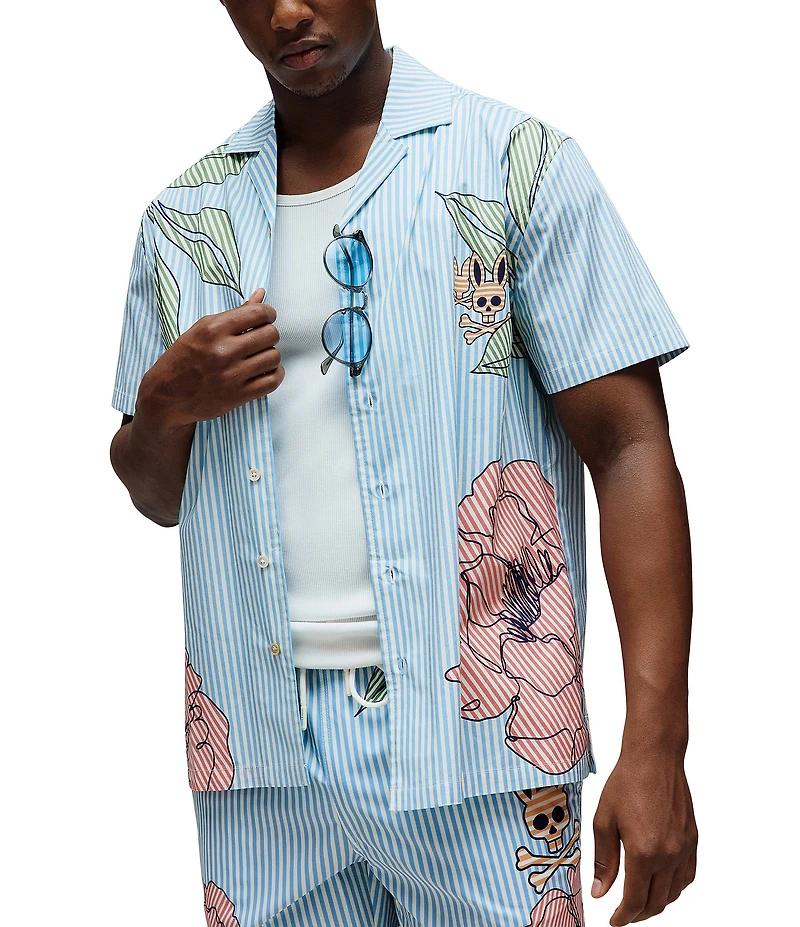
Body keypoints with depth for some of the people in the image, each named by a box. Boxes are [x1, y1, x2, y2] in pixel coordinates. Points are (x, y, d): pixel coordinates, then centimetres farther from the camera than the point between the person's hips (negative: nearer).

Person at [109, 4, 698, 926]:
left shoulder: (519, 166, -2)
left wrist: (655, 745, -16)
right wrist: (165, 401, -6)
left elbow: (629, 445, -8)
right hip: (263, 746, 4)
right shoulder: (185, 220, 11)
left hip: (473, 741, -3)